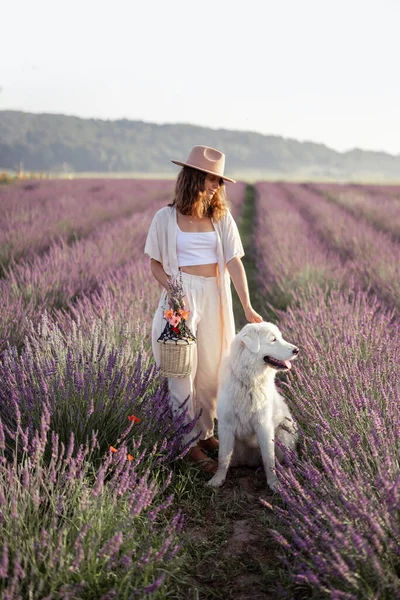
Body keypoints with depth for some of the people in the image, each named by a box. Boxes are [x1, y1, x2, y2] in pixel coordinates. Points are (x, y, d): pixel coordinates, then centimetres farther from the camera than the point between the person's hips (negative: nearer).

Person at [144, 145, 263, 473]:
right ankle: (189, 443, 9)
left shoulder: (221, 217, 3)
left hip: (215, 296, 3)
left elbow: (234, 262, -5)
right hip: (181, 296, -3)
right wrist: (174, 291, -15)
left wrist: (247, 307, -13)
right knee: (183, 371, -1)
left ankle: (206, 432, 27)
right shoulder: (166, 217, -3)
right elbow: (155, 264, 2)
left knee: (211, 369, 10)